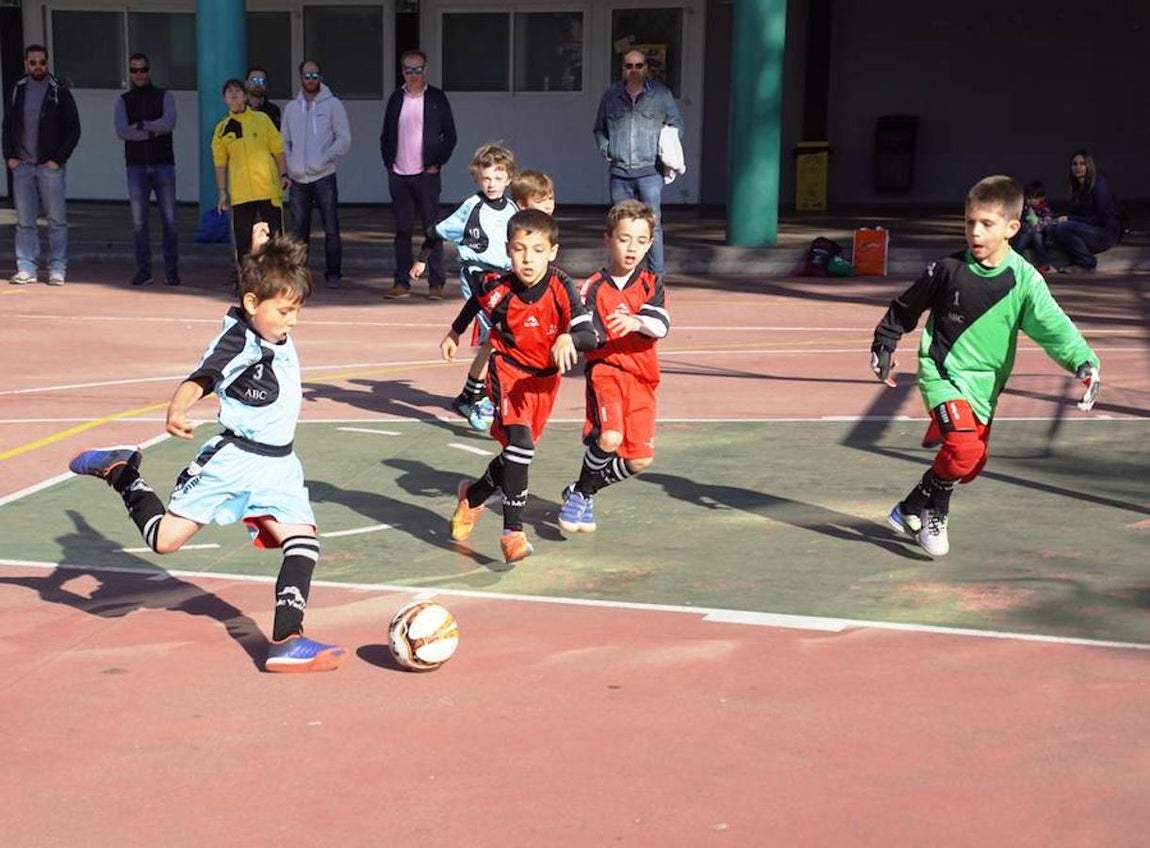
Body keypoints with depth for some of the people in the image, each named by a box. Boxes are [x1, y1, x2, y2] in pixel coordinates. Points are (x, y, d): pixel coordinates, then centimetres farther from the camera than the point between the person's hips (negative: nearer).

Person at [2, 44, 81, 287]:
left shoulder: (59, 92, 1)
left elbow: (73, 130, 0)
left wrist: (58, 159, -8)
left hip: (50, 166, -3)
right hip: (21, 166, 3)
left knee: (57, 220, -2)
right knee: (24, 221, 4)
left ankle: (57, 269, 2)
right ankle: (26, 269, 8)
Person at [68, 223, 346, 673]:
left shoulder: (275, 329, 5)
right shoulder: (236, 343, -18)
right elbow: (196, 381, -34)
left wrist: (260, 251, 22)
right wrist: (177, 411, -51)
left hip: (277, 466, 7)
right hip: (231, 461, -7)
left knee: (302, 539, -9)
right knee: (165, 538, -1)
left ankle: (286, 640, -9)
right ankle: (119, 471, 22)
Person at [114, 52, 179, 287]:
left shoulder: (164, 97, 8)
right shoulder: (123, 101, 10)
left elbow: (169, 123, -11)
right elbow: (122, 131, -6)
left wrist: (140, 126, -10)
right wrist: (153, 131, -10)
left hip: (163, 164, -1)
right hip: (136, 166, 1)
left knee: (169, 220, -3)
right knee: (138, 222, 0)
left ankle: (172, 271, 2)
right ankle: (143, 271, 5)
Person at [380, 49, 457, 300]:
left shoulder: (436, 98, 2)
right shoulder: (396, 98, 10)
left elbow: (450, 135, 3)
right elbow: (386, 135, 15)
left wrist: (438, 164, -5)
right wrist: (388, 163, 4)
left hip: (426, 175, -3)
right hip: (398, 175, 3)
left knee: (432, 229, -2)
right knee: (402, 230, 5)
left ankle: (437, 283, 3)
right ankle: (402, 283, 10)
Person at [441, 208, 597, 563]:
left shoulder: (561, 287, -21)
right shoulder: (497, 289, -18)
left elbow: (589, 335, -28)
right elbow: (475, 301, 8)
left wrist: (568, 338, -50)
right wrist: (454, 334, 22)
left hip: (546, 378, 3)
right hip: (509, 371, -2)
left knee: (521, 451, 15)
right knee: (519, 441, -25)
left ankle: (473, 495, 45)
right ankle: (513, 530, -22)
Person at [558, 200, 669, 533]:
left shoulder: (651, 284, 6)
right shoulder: (594, 288, -1)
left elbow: (662, 324, -11)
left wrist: (636, 322, -32)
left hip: (642, 377, 4)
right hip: (605, 369, -3)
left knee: (639, 458, -1)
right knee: (609, 437, -27)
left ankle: (582, 493, 23)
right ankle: (581, 493, 1)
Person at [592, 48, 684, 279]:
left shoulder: (661, 93, 6)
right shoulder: (610, 95, 11)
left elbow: (676, 124, 14)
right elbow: (599, 128, 22)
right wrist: (604, 147, 5)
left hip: (649, 171, -3)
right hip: (619, 173, 3)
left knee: (653, 224, -9)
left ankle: (656, 275, -5)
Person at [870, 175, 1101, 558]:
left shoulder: (1024, 279, -9)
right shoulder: (947, 270, -9)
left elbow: (1053, 324, -20)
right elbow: (905, 308, 6)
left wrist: (1083, 361, -36)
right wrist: (884, 345, 11)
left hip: (984, 384, 4)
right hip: (941, 371, -3)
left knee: (971, 465, 11)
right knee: (964, 449, -23)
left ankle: (912, 511, 33)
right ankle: (932, 511, 2)